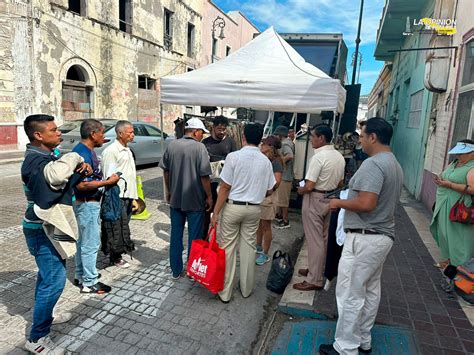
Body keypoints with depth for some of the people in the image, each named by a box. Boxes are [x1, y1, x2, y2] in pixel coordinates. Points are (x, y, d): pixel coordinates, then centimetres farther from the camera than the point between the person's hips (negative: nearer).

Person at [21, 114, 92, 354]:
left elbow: (64, 182, 20)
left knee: (48, 276, 23)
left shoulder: (44, 156, 10)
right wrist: (75, 158, -26)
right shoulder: (36, 161, -23)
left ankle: (43, 315, 42)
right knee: (54, 280, -7)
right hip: (43, 230, -10)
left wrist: (80, 170, -2)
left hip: (47, 227, 10)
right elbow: (57, 174, -47)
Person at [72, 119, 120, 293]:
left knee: (84, 241, 20)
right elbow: (82, 184, -28)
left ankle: (81, 275, 34)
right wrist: (109, 181, -22)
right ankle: (89, 283, 13)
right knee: (91, 244, 0)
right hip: (88, 204, -10)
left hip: (90, 203, 10)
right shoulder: (83, 153, -21)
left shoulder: (87, 150, 9)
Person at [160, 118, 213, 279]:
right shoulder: (199, 147, -15)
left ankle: (176, 270, 25)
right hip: (195, 200, -4)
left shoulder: (172, 145, 1)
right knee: (194, 236, 10)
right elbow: (204, 175, -16)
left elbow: (165, 170, 8)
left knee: (176, 234, 15)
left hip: (175, 199, 5)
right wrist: (209, 196, -5)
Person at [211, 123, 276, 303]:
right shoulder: (265, 161, -2)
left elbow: (224, 188, -13)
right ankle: (246, 289, 29)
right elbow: (269, 191, 5)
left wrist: (215, 213, -6)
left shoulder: (234, 156, -12)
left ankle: (225, 292, 16)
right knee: (249, 247, 14)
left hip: (232, 207, -3)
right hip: (254, 209, 3)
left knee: (228, 248, 7)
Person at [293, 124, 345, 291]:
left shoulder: (318, 157, -21)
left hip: (315, 199, -9)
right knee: (324, 238, 19)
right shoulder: (339, 156, 5)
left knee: (314, 240, 0)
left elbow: (309, 186, -23)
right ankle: (317, 270, 35)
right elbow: (340, 182, 13)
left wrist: (300, 190, -4)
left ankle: (314, 280, 9)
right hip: (330, 199, 9)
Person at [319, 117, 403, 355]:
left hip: (364, 238, -10)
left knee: (350, 294, 1)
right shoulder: (395, 165, 13)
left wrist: (339, 203, -12)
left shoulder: (373, 163, -19)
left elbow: (366, 204, -28)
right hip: (383, 235, 10)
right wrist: (348, 201, 18)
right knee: (370, 291, 19)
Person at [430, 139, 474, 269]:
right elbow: (445, 178, 24)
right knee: (445, 234, 17)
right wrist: (440, 180, 2)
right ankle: (450, 258, 32)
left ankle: (460, 266, 8)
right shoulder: (454, 164, 13)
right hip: (444, 207, 9)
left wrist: (449, 185, -22)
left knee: (457, 237, -2)